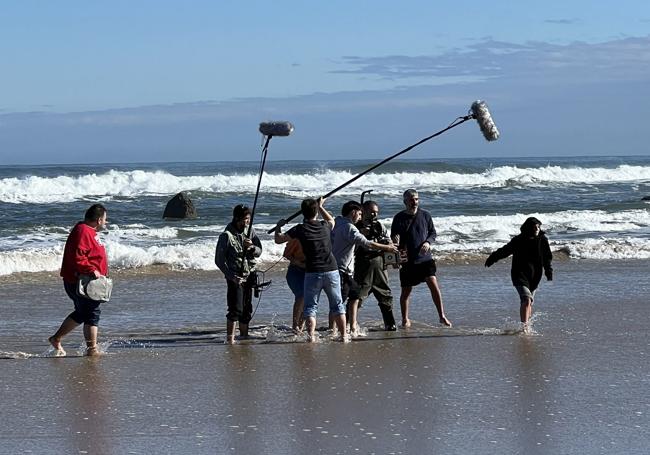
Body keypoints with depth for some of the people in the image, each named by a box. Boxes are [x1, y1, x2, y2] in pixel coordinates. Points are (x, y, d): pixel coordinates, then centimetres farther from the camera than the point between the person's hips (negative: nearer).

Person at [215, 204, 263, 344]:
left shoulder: (250, 232, 6)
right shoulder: (227, 236, -12)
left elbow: (259, 252, 4)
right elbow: (219, 260, -11)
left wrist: (251, 247, -19)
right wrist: (232, 277, -16)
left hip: (249, 276, 6)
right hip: (235, 277, -6)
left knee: (247, 310, 11)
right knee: (236, 309, -14)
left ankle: (244, 337, 23)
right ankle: (230, 338, -11)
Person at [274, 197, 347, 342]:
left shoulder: (300, 229, -5)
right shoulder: (325, 226, 3)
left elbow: (278, 239, 4)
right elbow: (331, 220, 30)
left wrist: (278, 226, 22)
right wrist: (321, 207, 40)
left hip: (312, 273, -2)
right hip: (331, 270, 2)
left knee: (310, 306, 4)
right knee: (337, 305, 13)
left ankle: (311, 335, -10)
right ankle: (343, 335, 12)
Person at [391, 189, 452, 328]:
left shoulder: (425, 215, 3)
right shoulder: (399, 218, -1)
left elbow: (433, 232, 12)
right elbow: (393, 238, 3)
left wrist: (428, 242, -9)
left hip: (425, 258, 1)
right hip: (407, 260, -1)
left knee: (433, 284, -11)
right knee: (406, 291, 5)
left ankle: (442, 316, -3)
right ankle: (405, 319, 22)